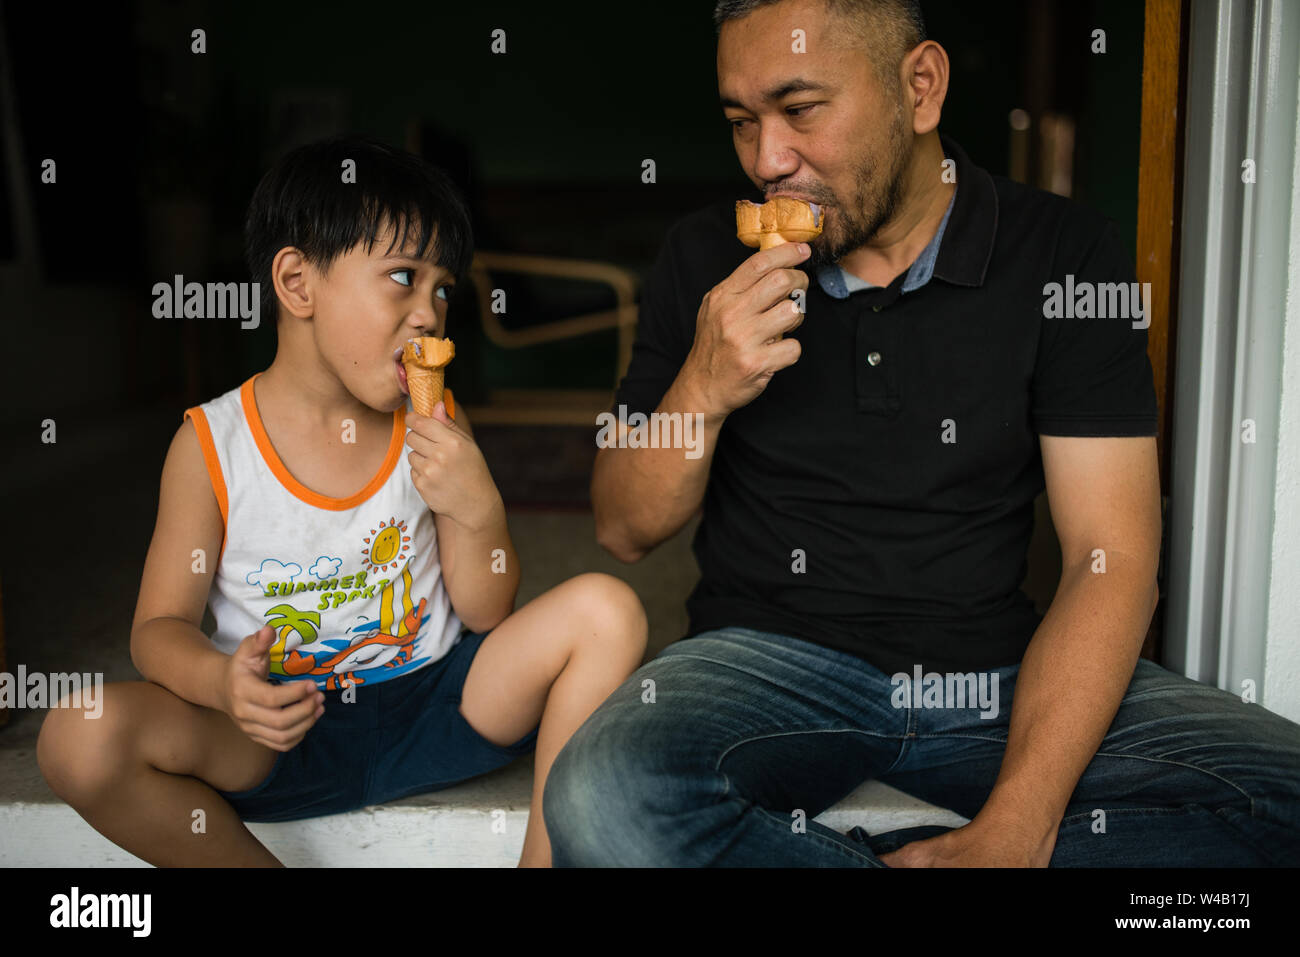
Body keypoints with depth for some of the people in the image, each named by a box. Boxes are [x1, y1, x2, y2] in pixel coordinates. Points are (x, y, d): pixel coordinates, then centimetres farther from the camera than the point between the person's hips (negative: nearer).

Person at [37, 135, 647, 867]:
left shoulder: (437, 427, 0)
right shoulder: (211, 444, -4)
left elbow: (488, 614, 2)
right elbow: (161, 627, -2)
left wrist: (478, 510, -18)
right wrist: (223, 683, -25)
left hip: (434, 710, 2)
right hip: (282, 732, -1)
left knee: (607, 609, -19)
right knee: (79, 737, -26)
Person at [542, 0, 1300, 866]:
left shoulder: (1064, 257, -2)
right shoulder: (707, 262, 2)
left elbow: (1112, 556, -8)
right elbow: (625, 531, 5)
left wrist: (1010, 830, -19)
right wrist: (701, 391, -16)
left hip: (994, 668, 1)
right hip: (767, 657, 0)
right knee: (601, 801, -31)